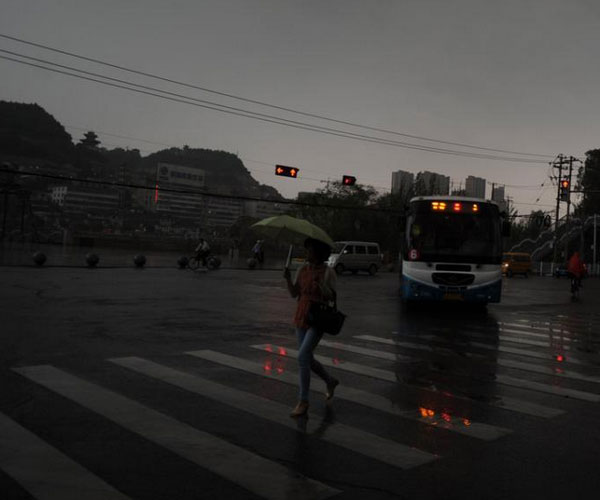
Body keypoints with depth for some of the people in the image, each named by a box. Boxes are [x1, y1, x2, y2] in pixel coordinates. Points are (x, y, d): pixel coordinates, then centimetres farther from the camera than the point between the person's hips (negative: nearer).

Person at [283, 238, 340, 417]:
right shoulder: (303, 269, 5)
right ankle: (330, 381, 41)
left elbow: (331, 297, -14)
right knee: (307, 359, 14)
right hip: (301, 317, 7)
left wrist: (320, 282, -29)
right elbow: (294, 293, 5)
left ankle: (303, 402, -7)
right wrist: (288, 279, -12)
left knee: (302, 357, -17)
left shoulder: (328, 271, -10)